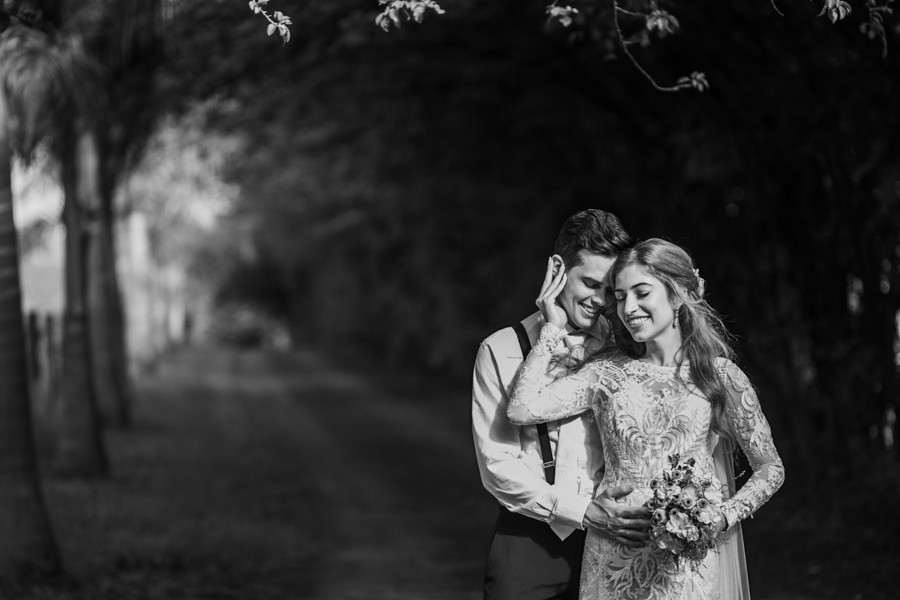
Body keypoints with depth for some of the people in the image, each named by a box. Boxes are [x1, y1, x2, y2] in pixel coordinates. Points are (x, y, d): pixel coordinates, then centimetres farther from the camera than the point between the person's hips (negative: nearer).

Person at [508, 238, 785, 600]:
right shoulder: (606, 373, 3)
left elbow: (771, 468, 4)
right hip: (616, 565, 2)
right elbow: (522, 409, -10)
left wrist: (722, 517, -13)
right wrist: (552, 329, -3)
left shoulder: (721, 376, -1)